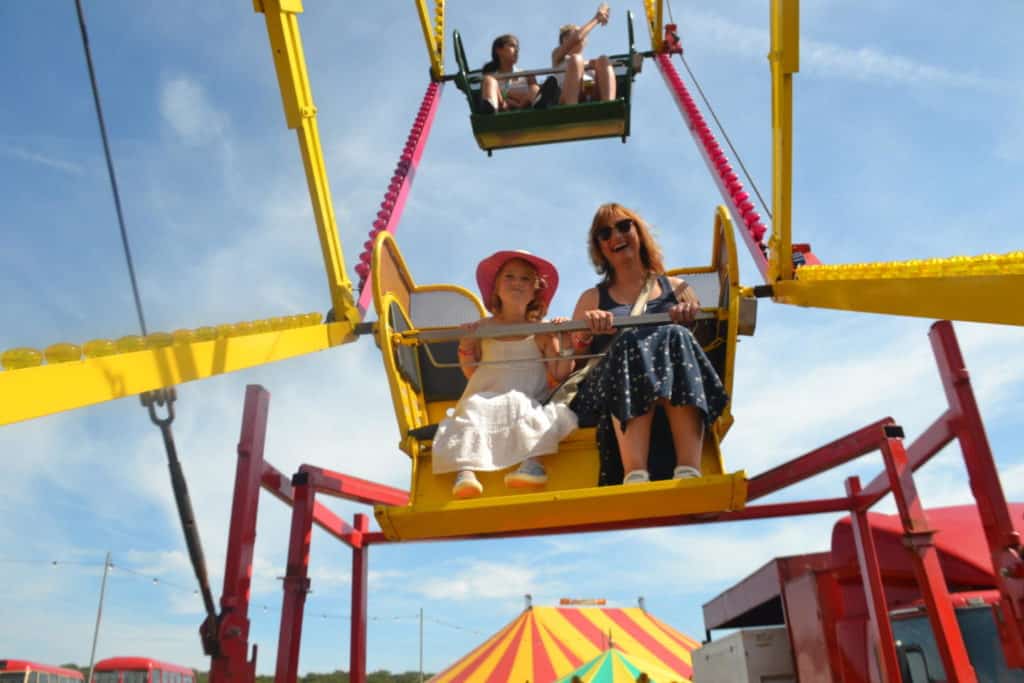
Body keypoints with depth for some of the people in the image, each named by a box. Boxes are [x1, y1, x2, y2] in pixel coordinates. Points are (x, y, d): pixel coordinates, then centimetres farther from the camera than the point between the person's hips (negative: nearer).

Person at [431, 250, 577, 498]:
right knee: (472, 413, -30)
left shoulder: (542, 331, 8)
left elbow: (559, 375, 2)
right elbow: (471, 374, 15)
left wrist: (565, 342, -10)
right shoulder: (483, 328, 11)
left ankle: (531, 461, -49)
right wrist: (465, 346, -2)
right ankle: (465, 470, -45)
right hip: (486, 400, 1)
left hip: (529, 402, 0)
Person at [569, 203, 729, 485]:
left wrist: (693, 317, -3)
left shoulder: (676, 287, 27)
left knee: (675, 337, -31)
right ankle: (635, 474, -52)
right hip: (612, 388, -1)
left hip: (680, 395, 1)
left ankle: (689, 471, -48)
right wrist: (585, 335, -6)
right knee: (631, 343, -33)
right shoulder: (593, 299, 26)